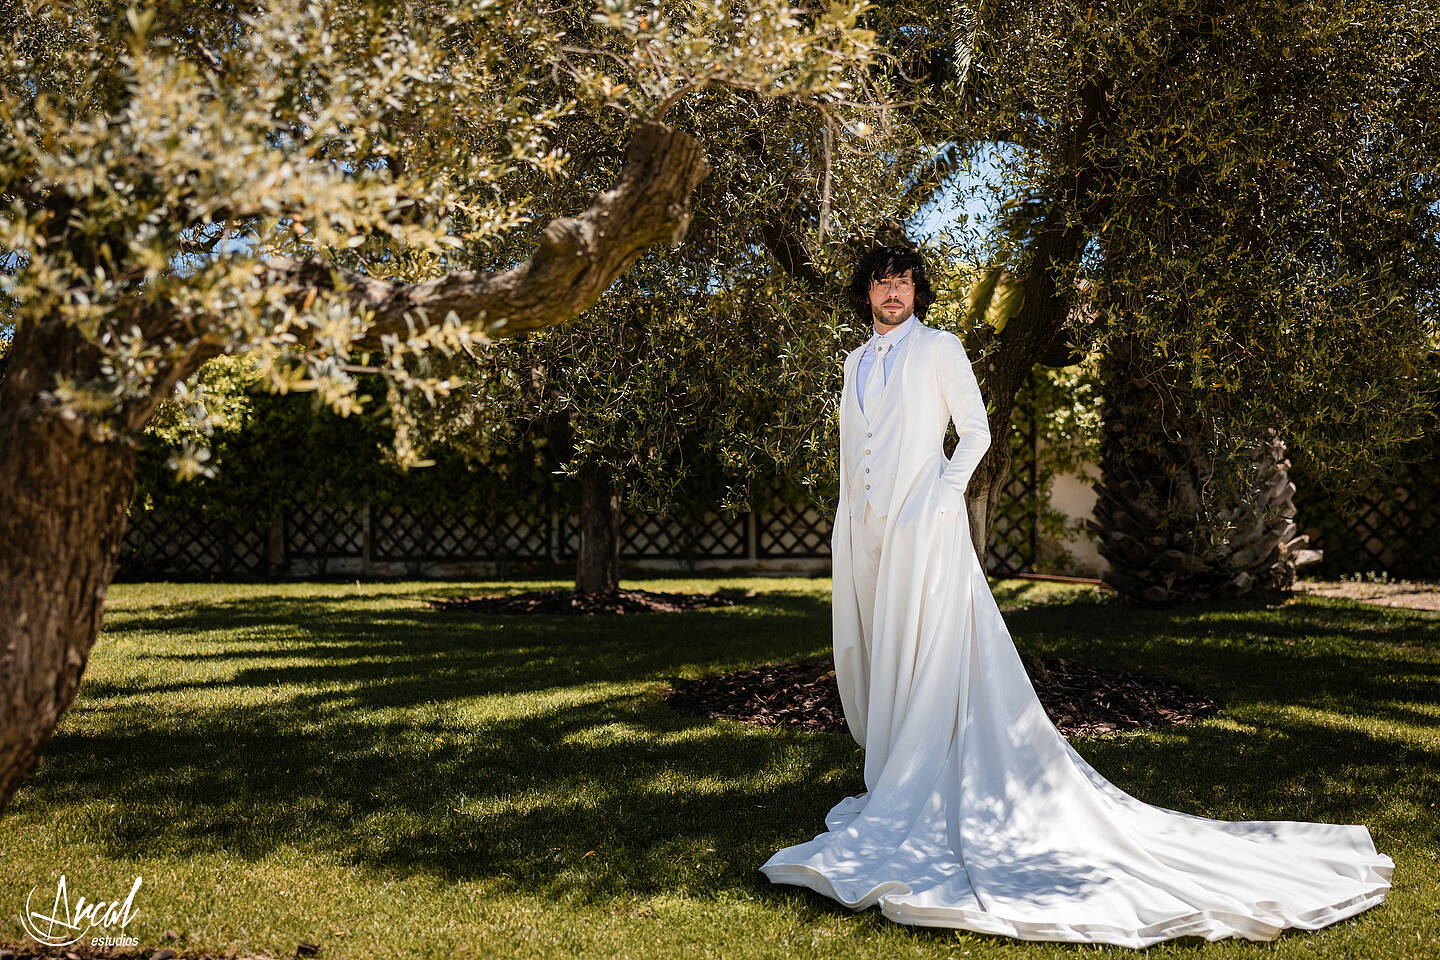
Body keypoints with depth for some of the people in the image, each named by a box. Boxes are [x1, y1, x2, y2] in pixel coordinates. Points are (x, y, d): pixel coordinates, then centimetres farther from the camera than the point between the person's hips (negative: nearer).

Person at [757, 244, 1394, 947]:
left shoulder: (939, 349, 2)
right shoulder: (856, 362, 19)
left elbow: (976, 432, -1)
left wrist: (942, 491, -12)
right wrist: (846, 520, 16)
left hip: (922, 526, -6)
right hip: (861, 529, 7)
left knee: (924, 661, -7)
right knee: (871, 660, 9)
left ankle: (915, 802, -1)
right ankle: (886, 783, 20)